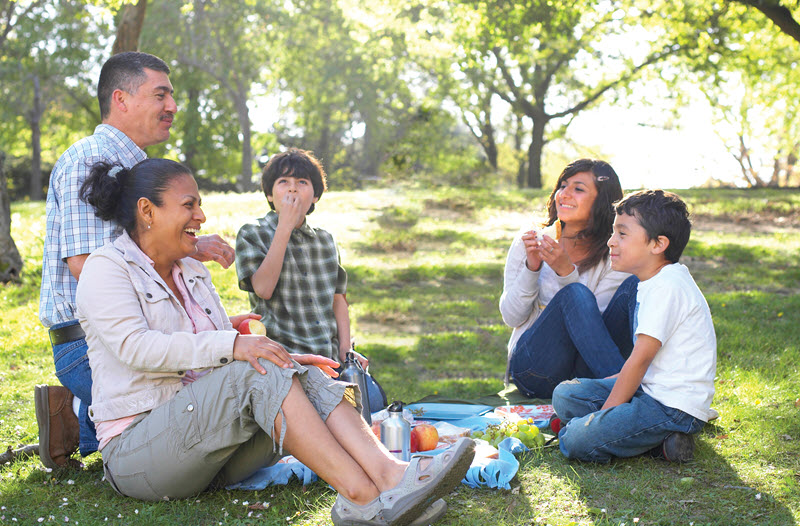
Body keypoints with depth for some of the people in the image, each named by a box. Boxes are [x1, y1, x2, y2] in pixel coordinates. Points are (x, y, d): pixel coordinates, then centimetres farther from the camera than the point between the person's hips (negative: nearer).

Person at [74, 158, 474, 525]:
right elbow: (136, 347, -20)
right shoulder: (107, 267, -3)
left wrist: (282, 360, -5)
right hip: (136, 451, -7)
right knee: (257, 372, -30)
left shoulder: (192, 271, 21)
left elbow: (227, 355, 16)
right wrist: (230, 345, -29)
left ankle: (388, 474, -39)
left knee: (305, 377, -18)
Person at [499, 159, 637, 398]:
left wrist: (566, 271, -20)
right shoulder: (529, 242, 5)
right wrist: (532, 267, -15)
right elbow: (511, 318, 1)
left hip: (586, 373, 1)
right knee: (575, 294, -30)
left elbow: (595, 323, -8)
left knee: (633, 285, -22)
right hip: (532, 368, -1)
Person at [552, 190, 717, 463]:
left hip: (676, 408, -11)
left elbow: (640, 360, -18)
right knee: (565, 395, 7)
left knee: (577, 441, -24)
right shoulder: (652, 283, 15)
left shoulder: (666, 287, -18)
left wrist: (605, 413, -13)